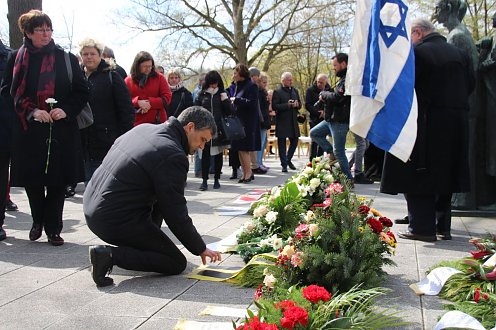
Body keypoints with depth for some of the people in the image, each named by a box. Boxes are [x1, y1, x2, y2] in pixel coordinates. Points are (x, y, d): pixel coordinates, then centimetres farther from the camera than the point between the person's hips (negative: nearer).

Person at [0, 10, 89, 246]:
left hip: (61, 130, 0)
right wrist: (31, 111, -11)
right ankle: (38, 221, 29)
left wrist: (66, 110, -10)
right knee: (31, 179, 5)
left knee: (57, 181, 1)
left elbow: (82, 92, 6)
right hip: (28, 131, 0)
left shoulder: (66, 59, 4)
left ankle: (53, 228, 14)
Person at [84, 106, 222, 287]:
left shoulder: (143, 128, 7)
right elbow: (176, 215, -15)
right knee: (177, 264, 1)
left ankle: (142, 244, 21)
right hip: (116, 222, -9)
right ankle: (111, 255, -11)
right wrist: (201, 249, 0)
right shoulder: (173, 156, -19)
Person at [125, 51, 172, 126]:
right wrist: (137, 102, -16)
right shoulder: (128, 80, 8)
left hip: (157, 122, 0)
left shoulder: (159, 78, 8)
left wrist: (151, 103, -14)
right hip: (136, 123, 0)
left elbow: (167, 97, 1)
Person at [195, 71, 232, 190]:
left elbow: (229, 111, 3)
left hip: (219, 129, 1)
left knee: (218, 154, 6)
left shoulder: (222, 94, 7)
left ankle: (216, 179, 15)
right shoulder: (202, 94, 7)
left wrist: (224, 98, -11)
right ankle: (204, 180, -2)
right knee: (205, 154, -5)